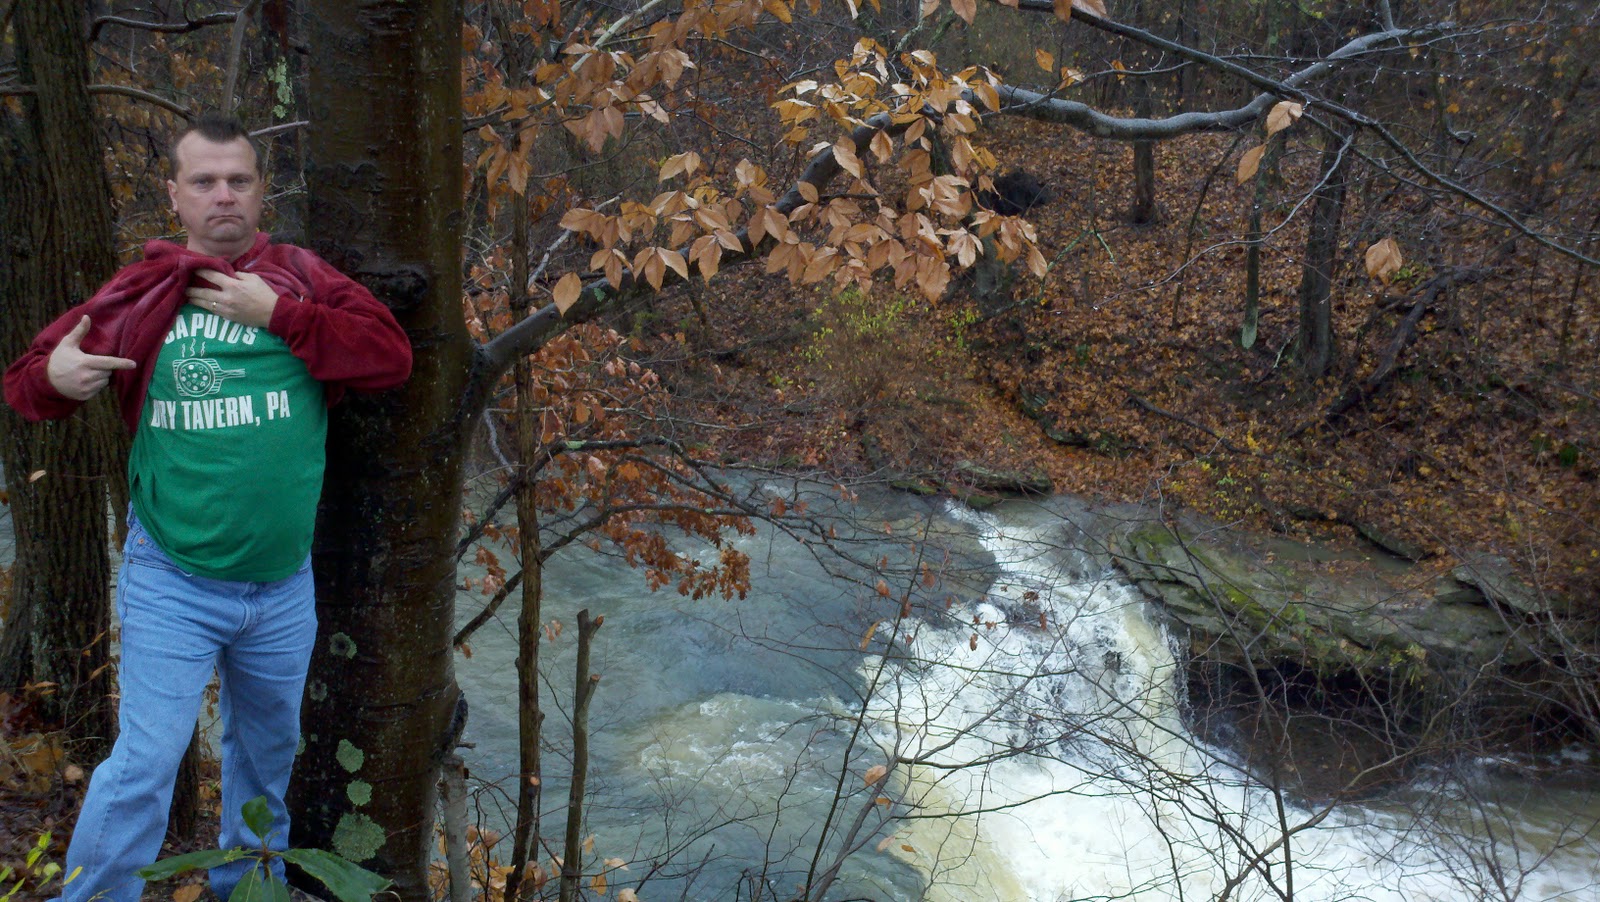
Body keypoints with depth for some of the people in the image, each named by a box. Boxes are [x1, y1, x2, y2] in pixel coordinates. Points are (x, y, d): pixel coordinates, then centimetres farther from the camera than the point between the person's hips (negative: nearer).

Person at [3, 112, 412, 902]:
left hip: (284, 586, 2)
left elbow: (390, 357, -14)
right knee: (145, 763, -5)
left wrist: (278, 315, -20)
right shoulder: (138, 292, -3)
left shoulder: (300, 278, -2)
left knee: (267, 755, 21)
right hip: (171, 584, -2)